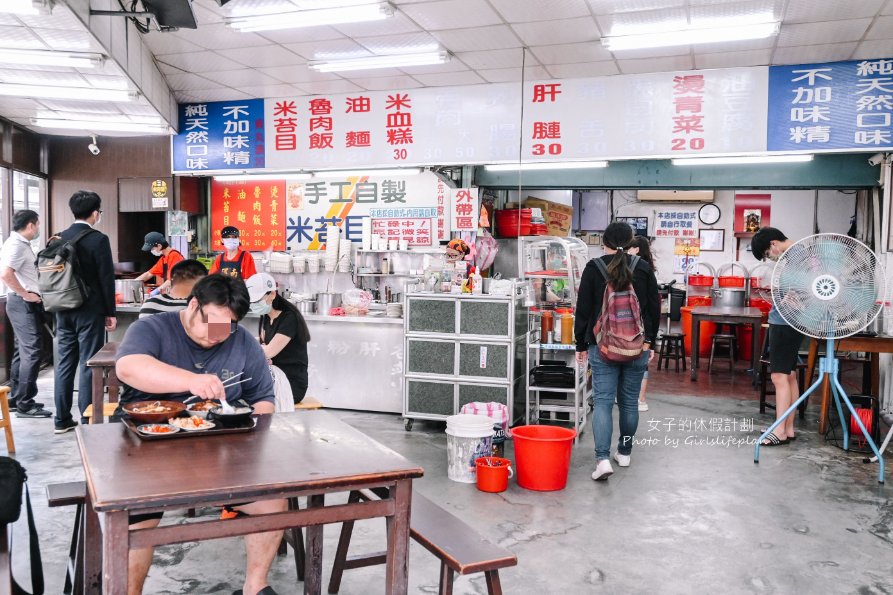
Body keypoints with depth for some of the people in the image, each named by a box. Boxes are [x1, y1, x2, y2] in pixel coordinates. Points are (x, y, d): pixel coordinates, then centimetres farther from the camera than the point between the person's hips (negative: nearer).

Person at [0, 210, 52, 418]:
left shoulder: (20, 243, 16)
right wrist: (25, 294, -21)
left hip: (23, 304, 11)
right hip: (23, 304, -11)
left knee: (23, 351, 14)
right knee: (32, 351, -10)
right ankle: (24, 404, -7)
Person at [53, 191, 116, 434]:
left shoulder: (59, 238, 5)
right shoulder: (98, 239, -11)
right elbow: (106, 278, -11)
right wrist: (110, 312, -4)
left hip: (64, 311, 6)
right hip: (90, 311, -6)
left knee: (64, 363, 11)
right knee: (88, 364, -1)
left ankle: (62, 419, 17)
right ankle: (87, 420, 1)